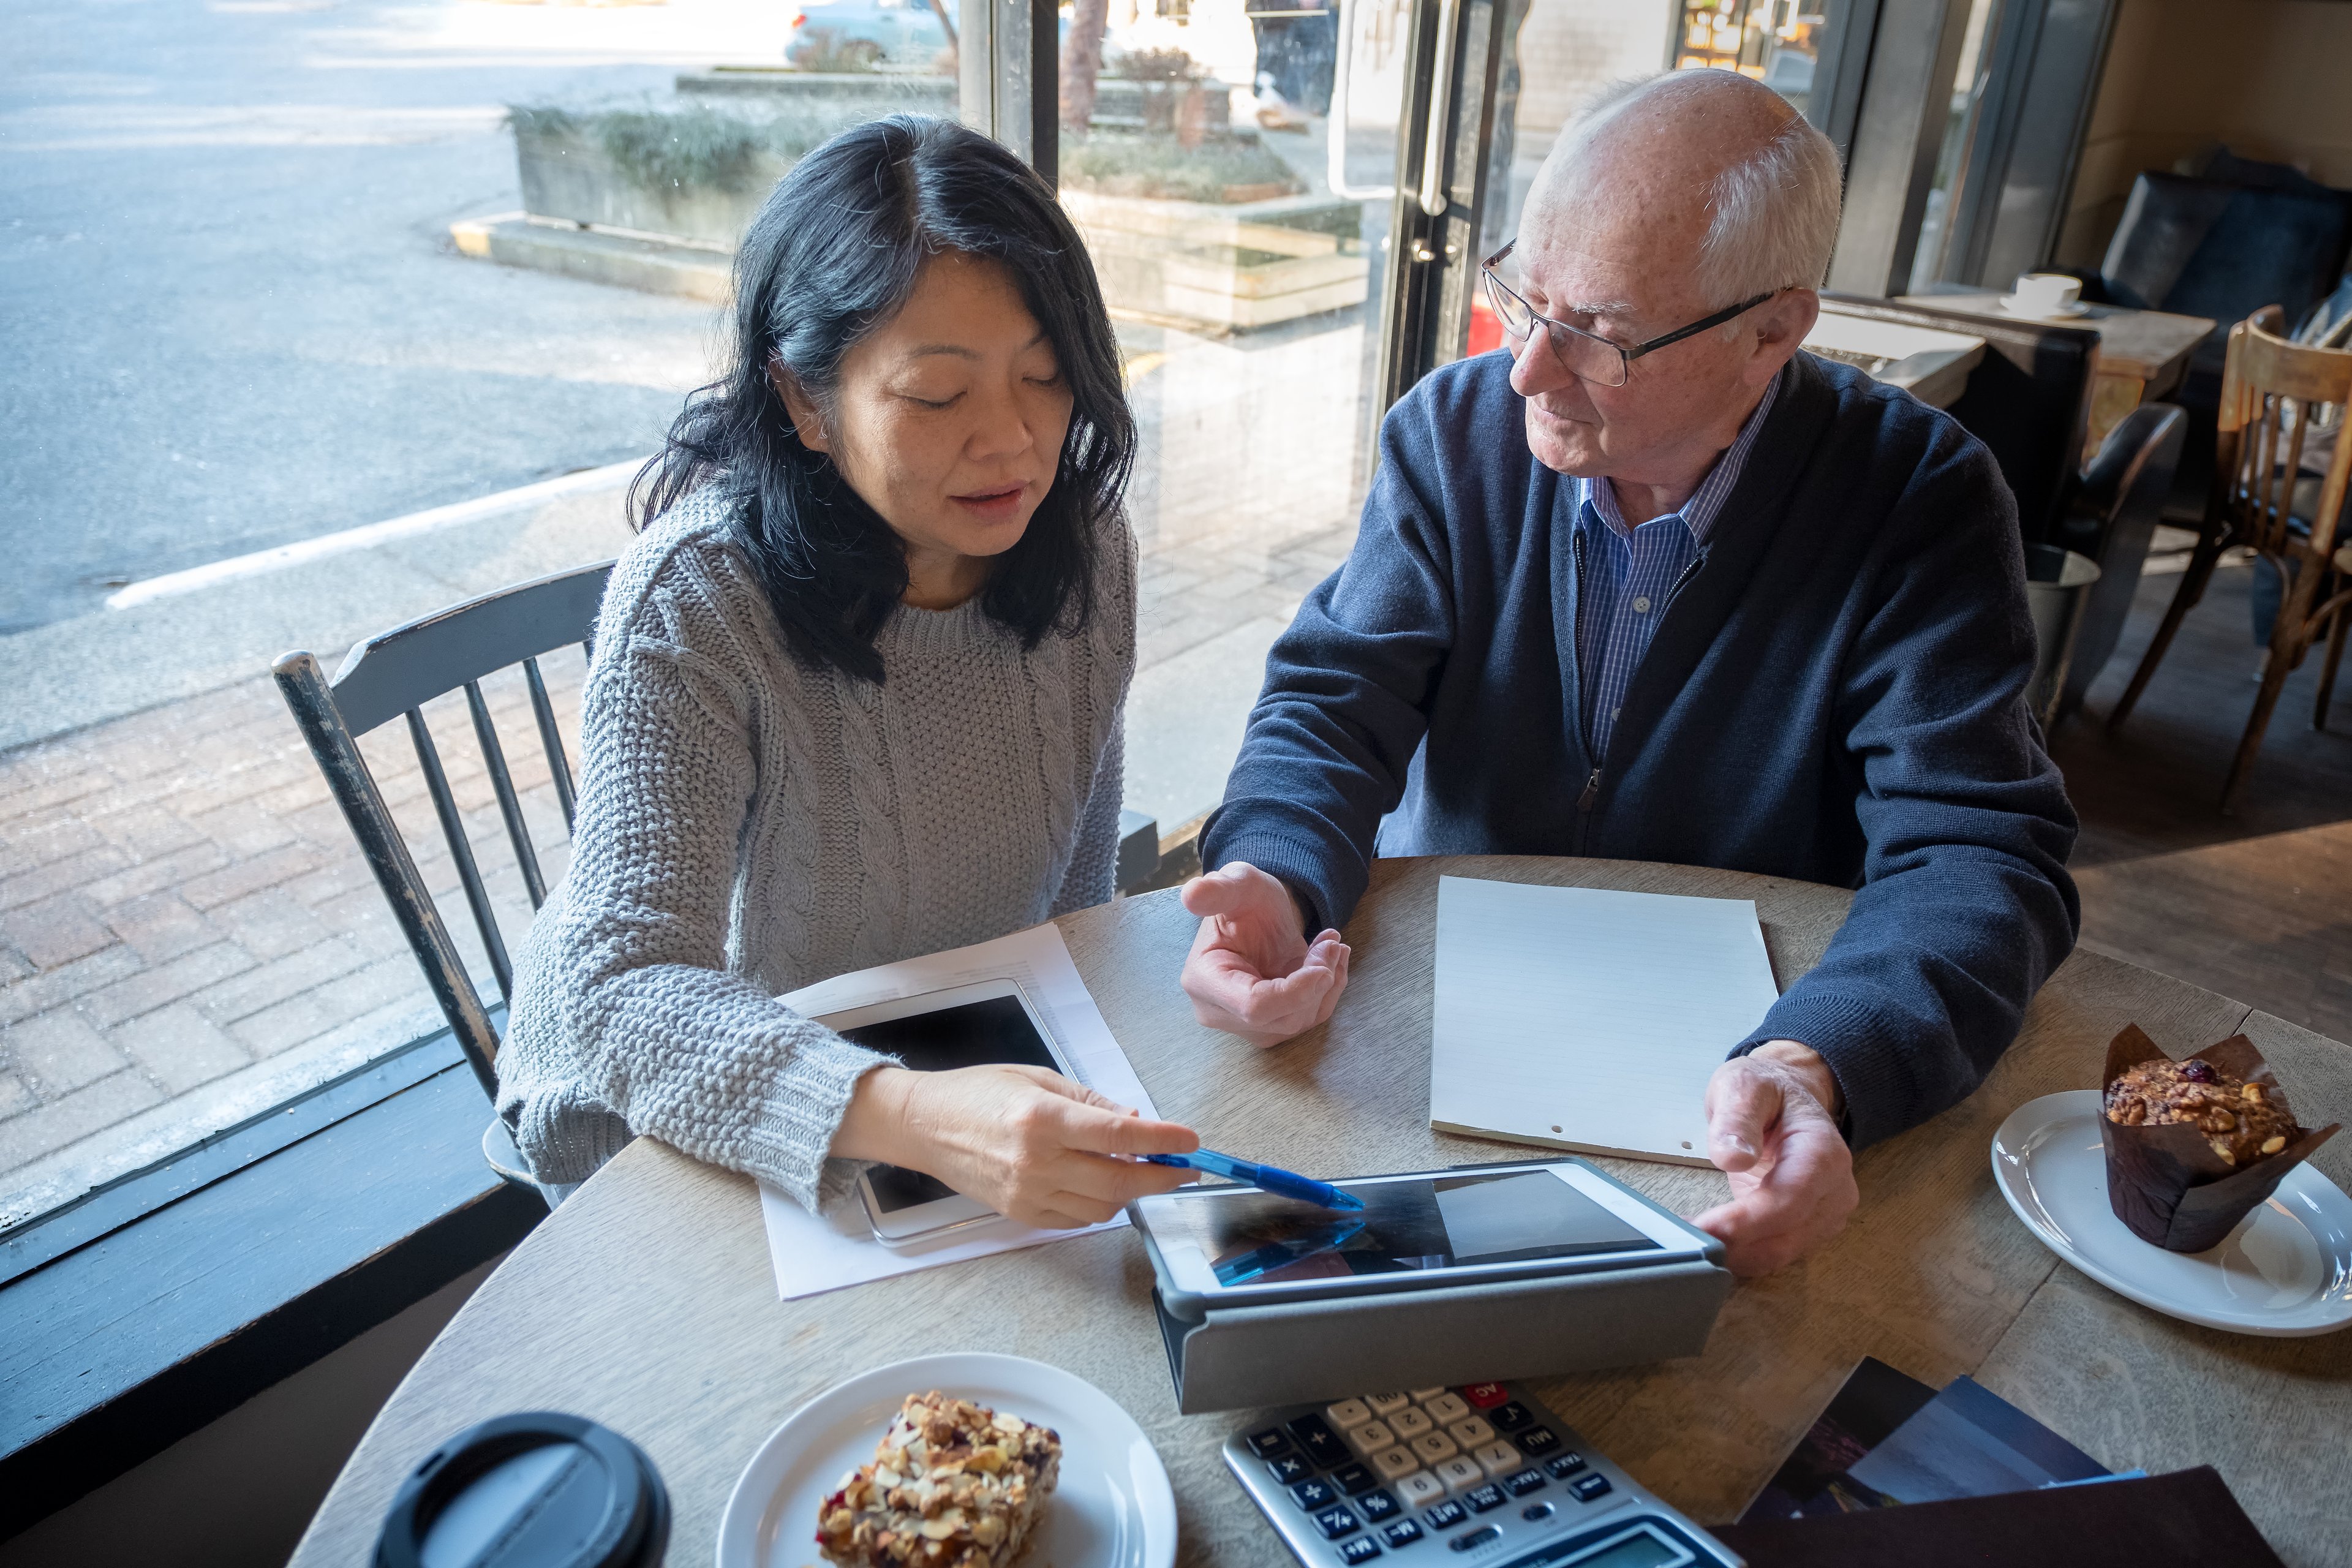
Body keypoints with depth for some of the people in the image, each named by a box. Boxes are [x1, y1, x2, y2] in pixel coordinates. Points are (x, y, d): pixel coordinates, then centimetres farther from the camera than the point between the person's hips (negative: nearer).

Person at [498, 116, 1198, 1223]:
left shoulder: (1081, 544, -9)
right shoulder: (692, 601, -25)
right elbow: (624, 991, -32)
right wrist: (908, 1117, -48)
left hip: (972, 1062, 3)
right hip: (668, 1112, -3)